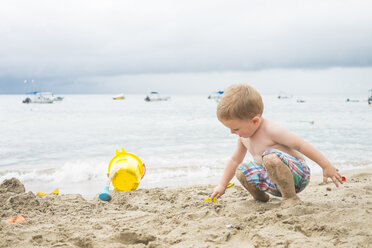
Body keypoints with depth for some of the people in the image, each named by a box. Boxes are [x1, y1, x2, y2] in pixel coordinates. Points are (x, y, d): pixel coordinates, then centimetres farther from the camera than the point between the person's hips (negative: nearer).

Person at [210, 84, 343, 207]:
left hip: (296, 174, -8)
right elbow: (235, 160, 18)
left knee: (270, 156, -35)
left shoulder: (271, 130, -23)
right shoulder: (244, 136, 3)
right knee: (241, 171, -2)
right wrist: (222, 185, 20)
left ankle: (290, 197, -24)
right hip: (273, 182, 8)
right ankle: (260, 197, 22)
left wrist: (326, 166, -24)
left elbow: (301, 144, -24)